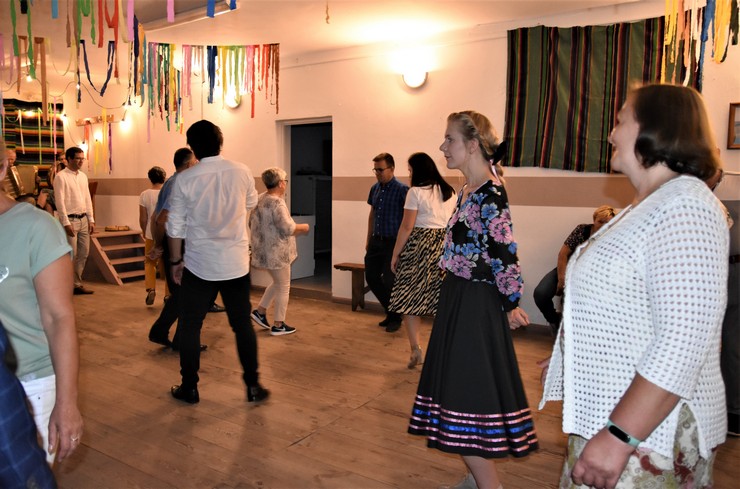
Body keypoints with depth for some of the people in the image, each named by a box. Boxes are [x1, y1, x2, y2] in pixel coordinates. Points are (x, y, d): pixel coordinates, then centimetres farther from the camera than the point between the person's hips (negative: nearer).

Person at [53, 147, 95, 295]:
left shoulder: (83, 176, 12)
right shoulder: (61, 177, -9)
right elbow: (60, 201, -13)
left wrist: (91, 219, 10)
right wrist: (66, 223, -17)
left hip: (83, 219, 7)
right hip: (70, 220, -7)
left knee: (83, 253, 9)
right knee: (71, 255, -4)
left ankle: (77, 283, 19)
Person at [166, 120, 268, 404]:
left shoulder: (185, 180, -9)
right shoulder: (242, 172, -6)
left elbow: (175, 226, -3)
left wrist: (175, 261, 10)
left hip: (199, 266, -1)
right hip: (236, 264, 2)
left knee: (190, 326, 13)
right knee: (242, 325, 12)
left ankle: (189, 388, 21)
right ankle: (253, 386, 18)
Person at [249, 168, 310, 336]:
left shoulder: (260, 200, 8)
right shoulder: (277, 203, -20)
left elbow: (252, 223, 16)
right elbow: (288, 228, -24)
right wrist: (303, 227, -7)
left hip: (264, 250, 9)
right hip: (277, 252, -9)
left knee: (277, 283, 24)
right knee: (283, 287, 4)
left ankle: (260, 311, 22)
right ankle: (278, 325, 11)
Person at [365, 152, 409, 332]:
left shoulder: (402, 190, -12)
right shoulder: (375, 189, 8)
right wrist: (368, 239, 18)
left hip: (392, 242, -7)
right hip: (376, 241, 7)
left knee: (389, 281, -2)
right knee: (371, 277, 9)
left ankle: (395, 318, 20)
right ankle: (390, 311, 28)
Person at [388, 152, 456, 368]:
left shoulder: (416, 192, -7)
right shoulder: (449, 191, 12)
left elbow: (407, 227, -10)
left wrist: (395, 254, -3)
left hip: (420, 246, -6)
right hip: (446, 247, 6)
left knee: (409, 297, 3)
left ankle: (416, 348, -3)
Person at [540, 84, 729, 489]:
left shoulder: (683, 207, -18)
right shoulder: (646, 206, 13)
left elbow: (684, 341, -26)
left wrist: (619, 437, -27)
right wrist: (567, 358, 23)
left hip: (646, 429, -9)